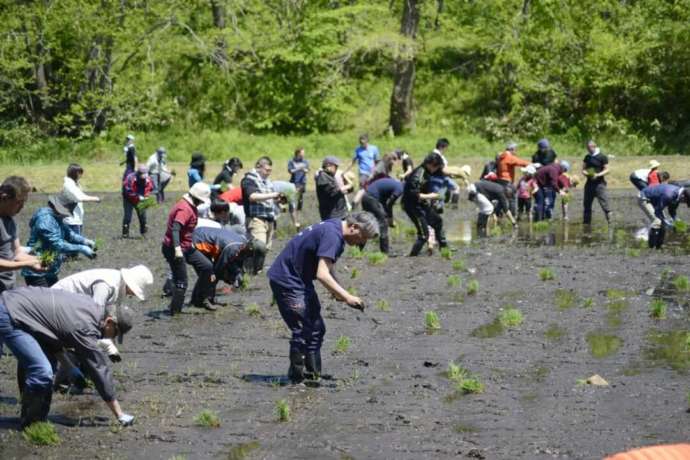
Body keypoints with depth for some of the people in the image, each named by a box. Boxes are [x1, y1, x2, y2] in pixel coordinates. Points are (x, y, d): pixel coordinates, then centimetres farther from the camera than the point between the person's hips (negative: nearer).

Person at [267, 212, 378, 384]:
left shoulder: (334, 228, 8)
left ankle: (313, 375, 20)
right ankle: (297, 379, -3)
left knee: (316, 329, 13)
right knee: (304, 331, -12)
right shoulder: (332, 234, -23)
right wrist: (347, 297, -29)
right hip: (286, 280, -11)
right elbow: (322, 274, -30)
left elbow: (326, 269, 20)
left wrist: (337, 292, 7)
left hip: (300, 280, 11)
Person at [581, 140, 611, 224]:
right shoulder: (587, 157, 12)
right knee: (586, 203, 9)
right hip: (589, 183, 6)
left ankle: (610, 220, -9)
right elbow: (583, 169, 15)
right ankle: (586, 222, 19)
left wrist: (598, 175, -21)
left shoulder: (602, 157, -5)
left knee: (604, 203, -12)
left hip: (599, 183, -6)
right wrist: (585, 173, -8)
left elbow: (606, 170, -6)